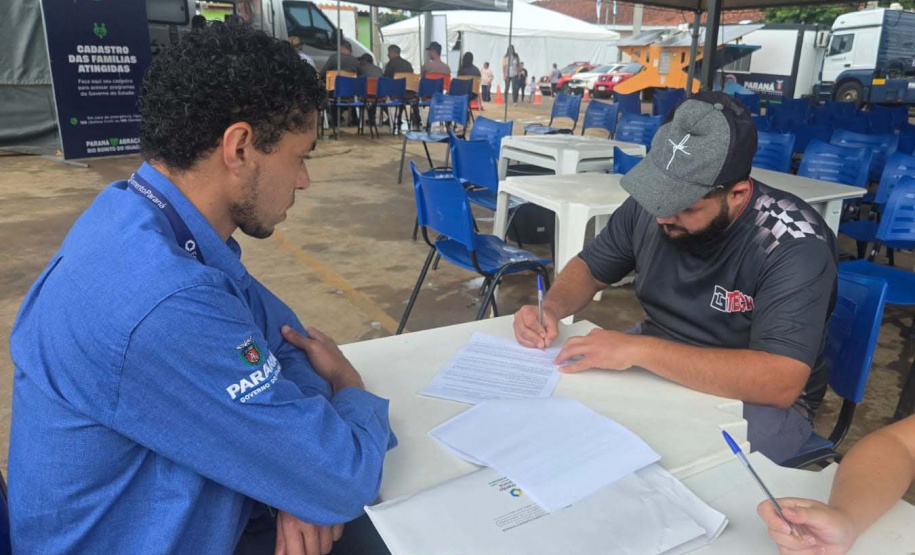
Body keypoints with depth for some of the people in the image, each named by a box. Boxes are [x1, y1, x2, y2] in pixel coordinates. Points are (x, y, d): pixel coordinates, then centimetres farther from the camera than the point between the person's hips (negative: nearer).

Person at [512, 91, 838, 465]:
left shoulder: (795, 246, -24)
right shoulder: (652, 202, -8)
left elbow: (781, 382, -33)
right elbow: (589, 268, 6)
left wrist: (640, 349, -37)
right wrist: (550, 309, -15)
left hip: (755, 398, -5)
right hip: (655, 363, 6)